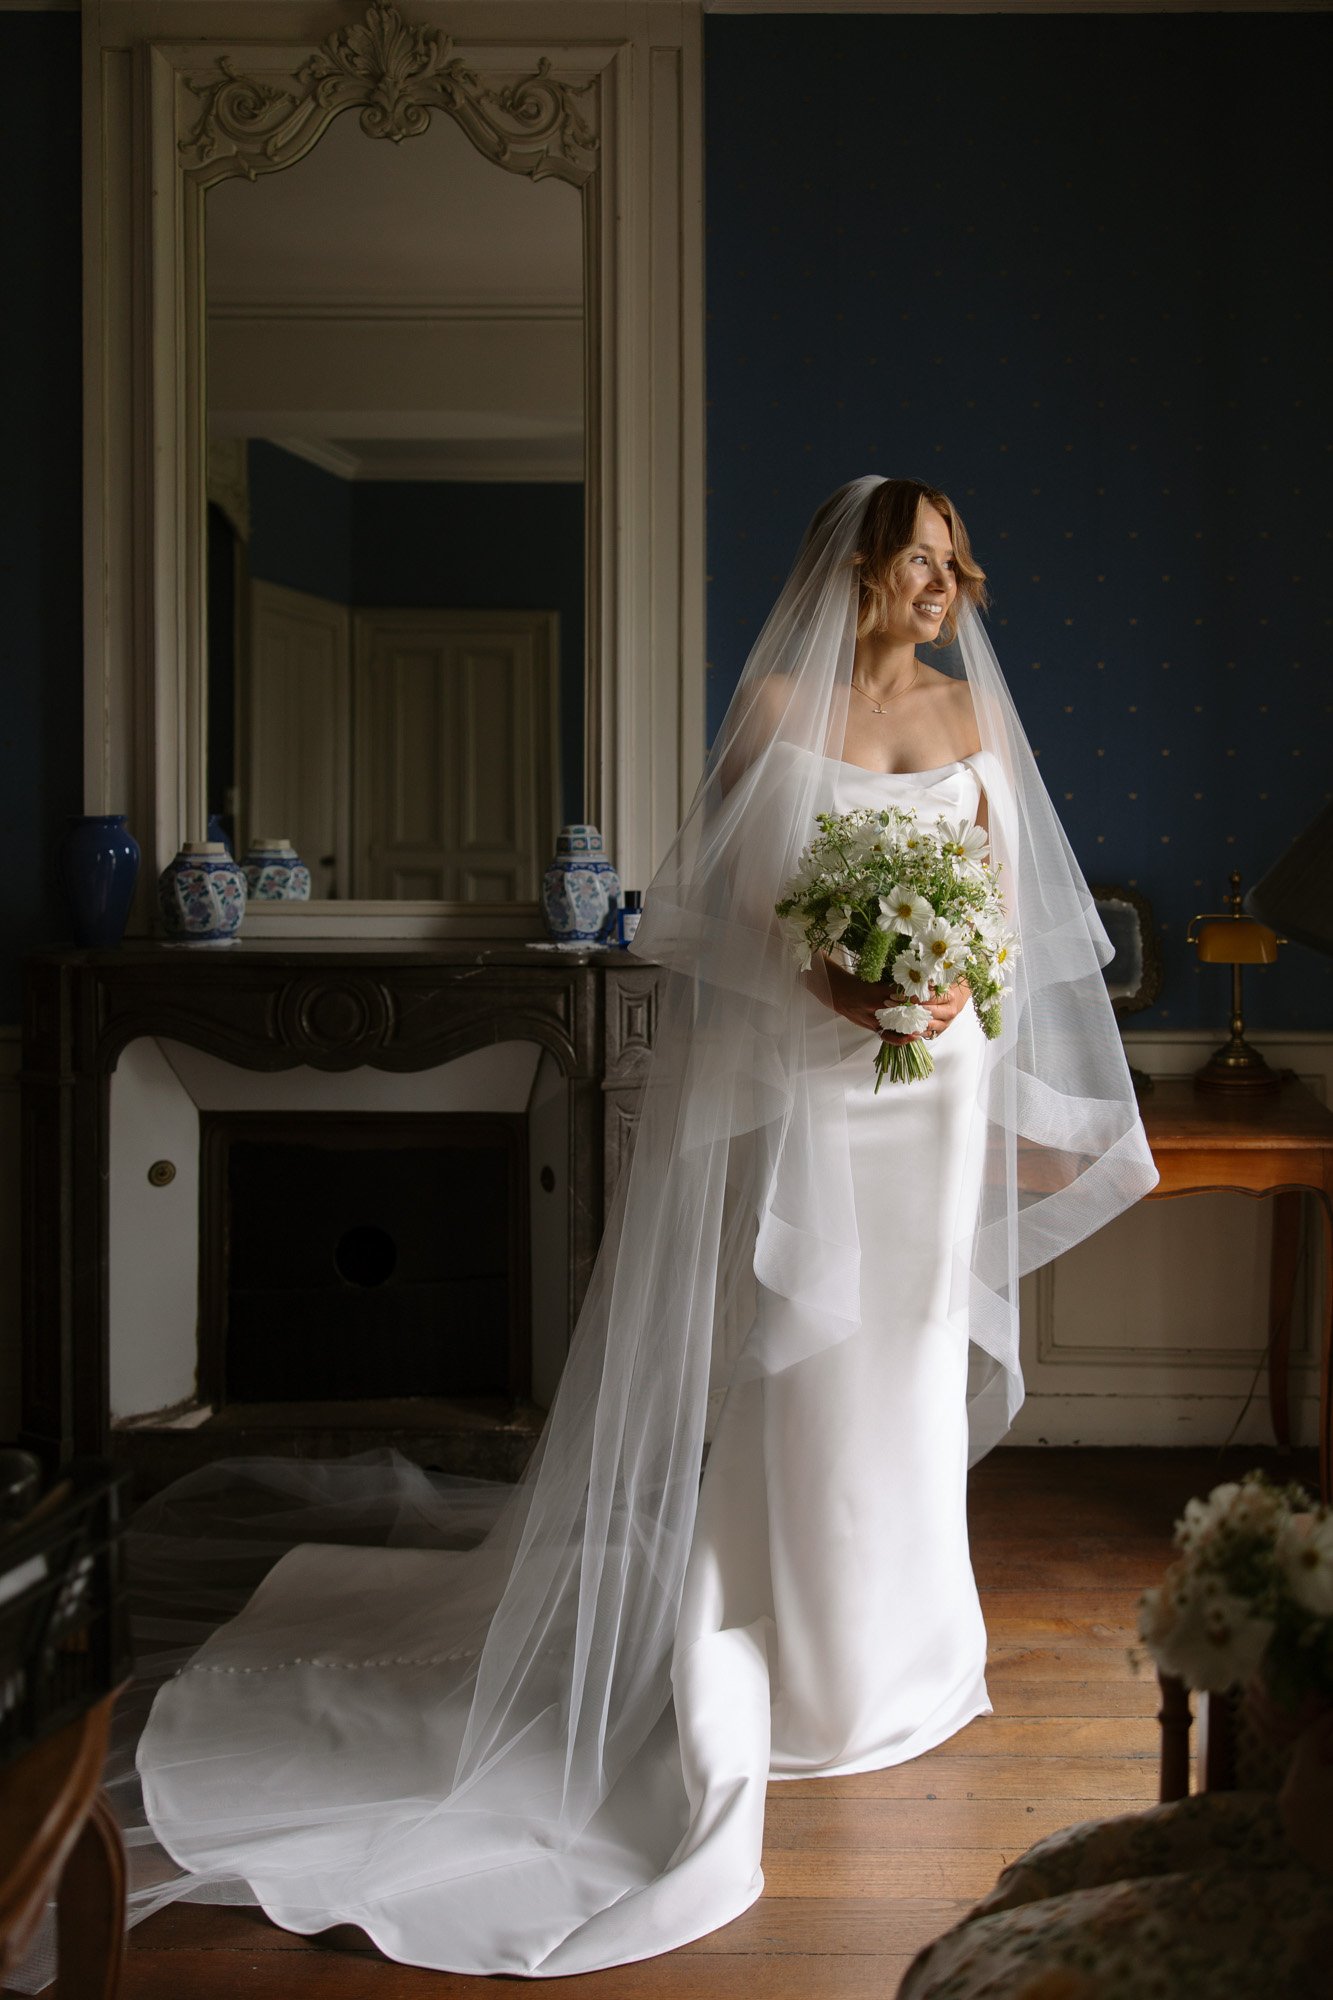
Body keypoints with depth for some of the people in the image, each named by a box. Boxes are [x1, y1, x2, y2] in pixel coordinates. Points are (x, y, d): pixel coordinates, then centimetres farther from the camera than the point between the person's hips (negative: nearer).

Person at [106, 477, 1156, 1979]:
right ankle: (788, 1652, 16)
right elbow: (721, 895, -5)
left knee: (905, 1362, 11)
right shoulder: (778, 703, -1)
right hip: (794, 1080, -4)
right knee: (789, 1363, 0)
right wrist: (820, 976, -20)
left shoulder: (972, 710, 11)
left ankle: (892, 1645, 29)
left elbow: (1012, 904, 10)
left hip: (932, 1080, 4)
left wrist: (958, 989, -7)